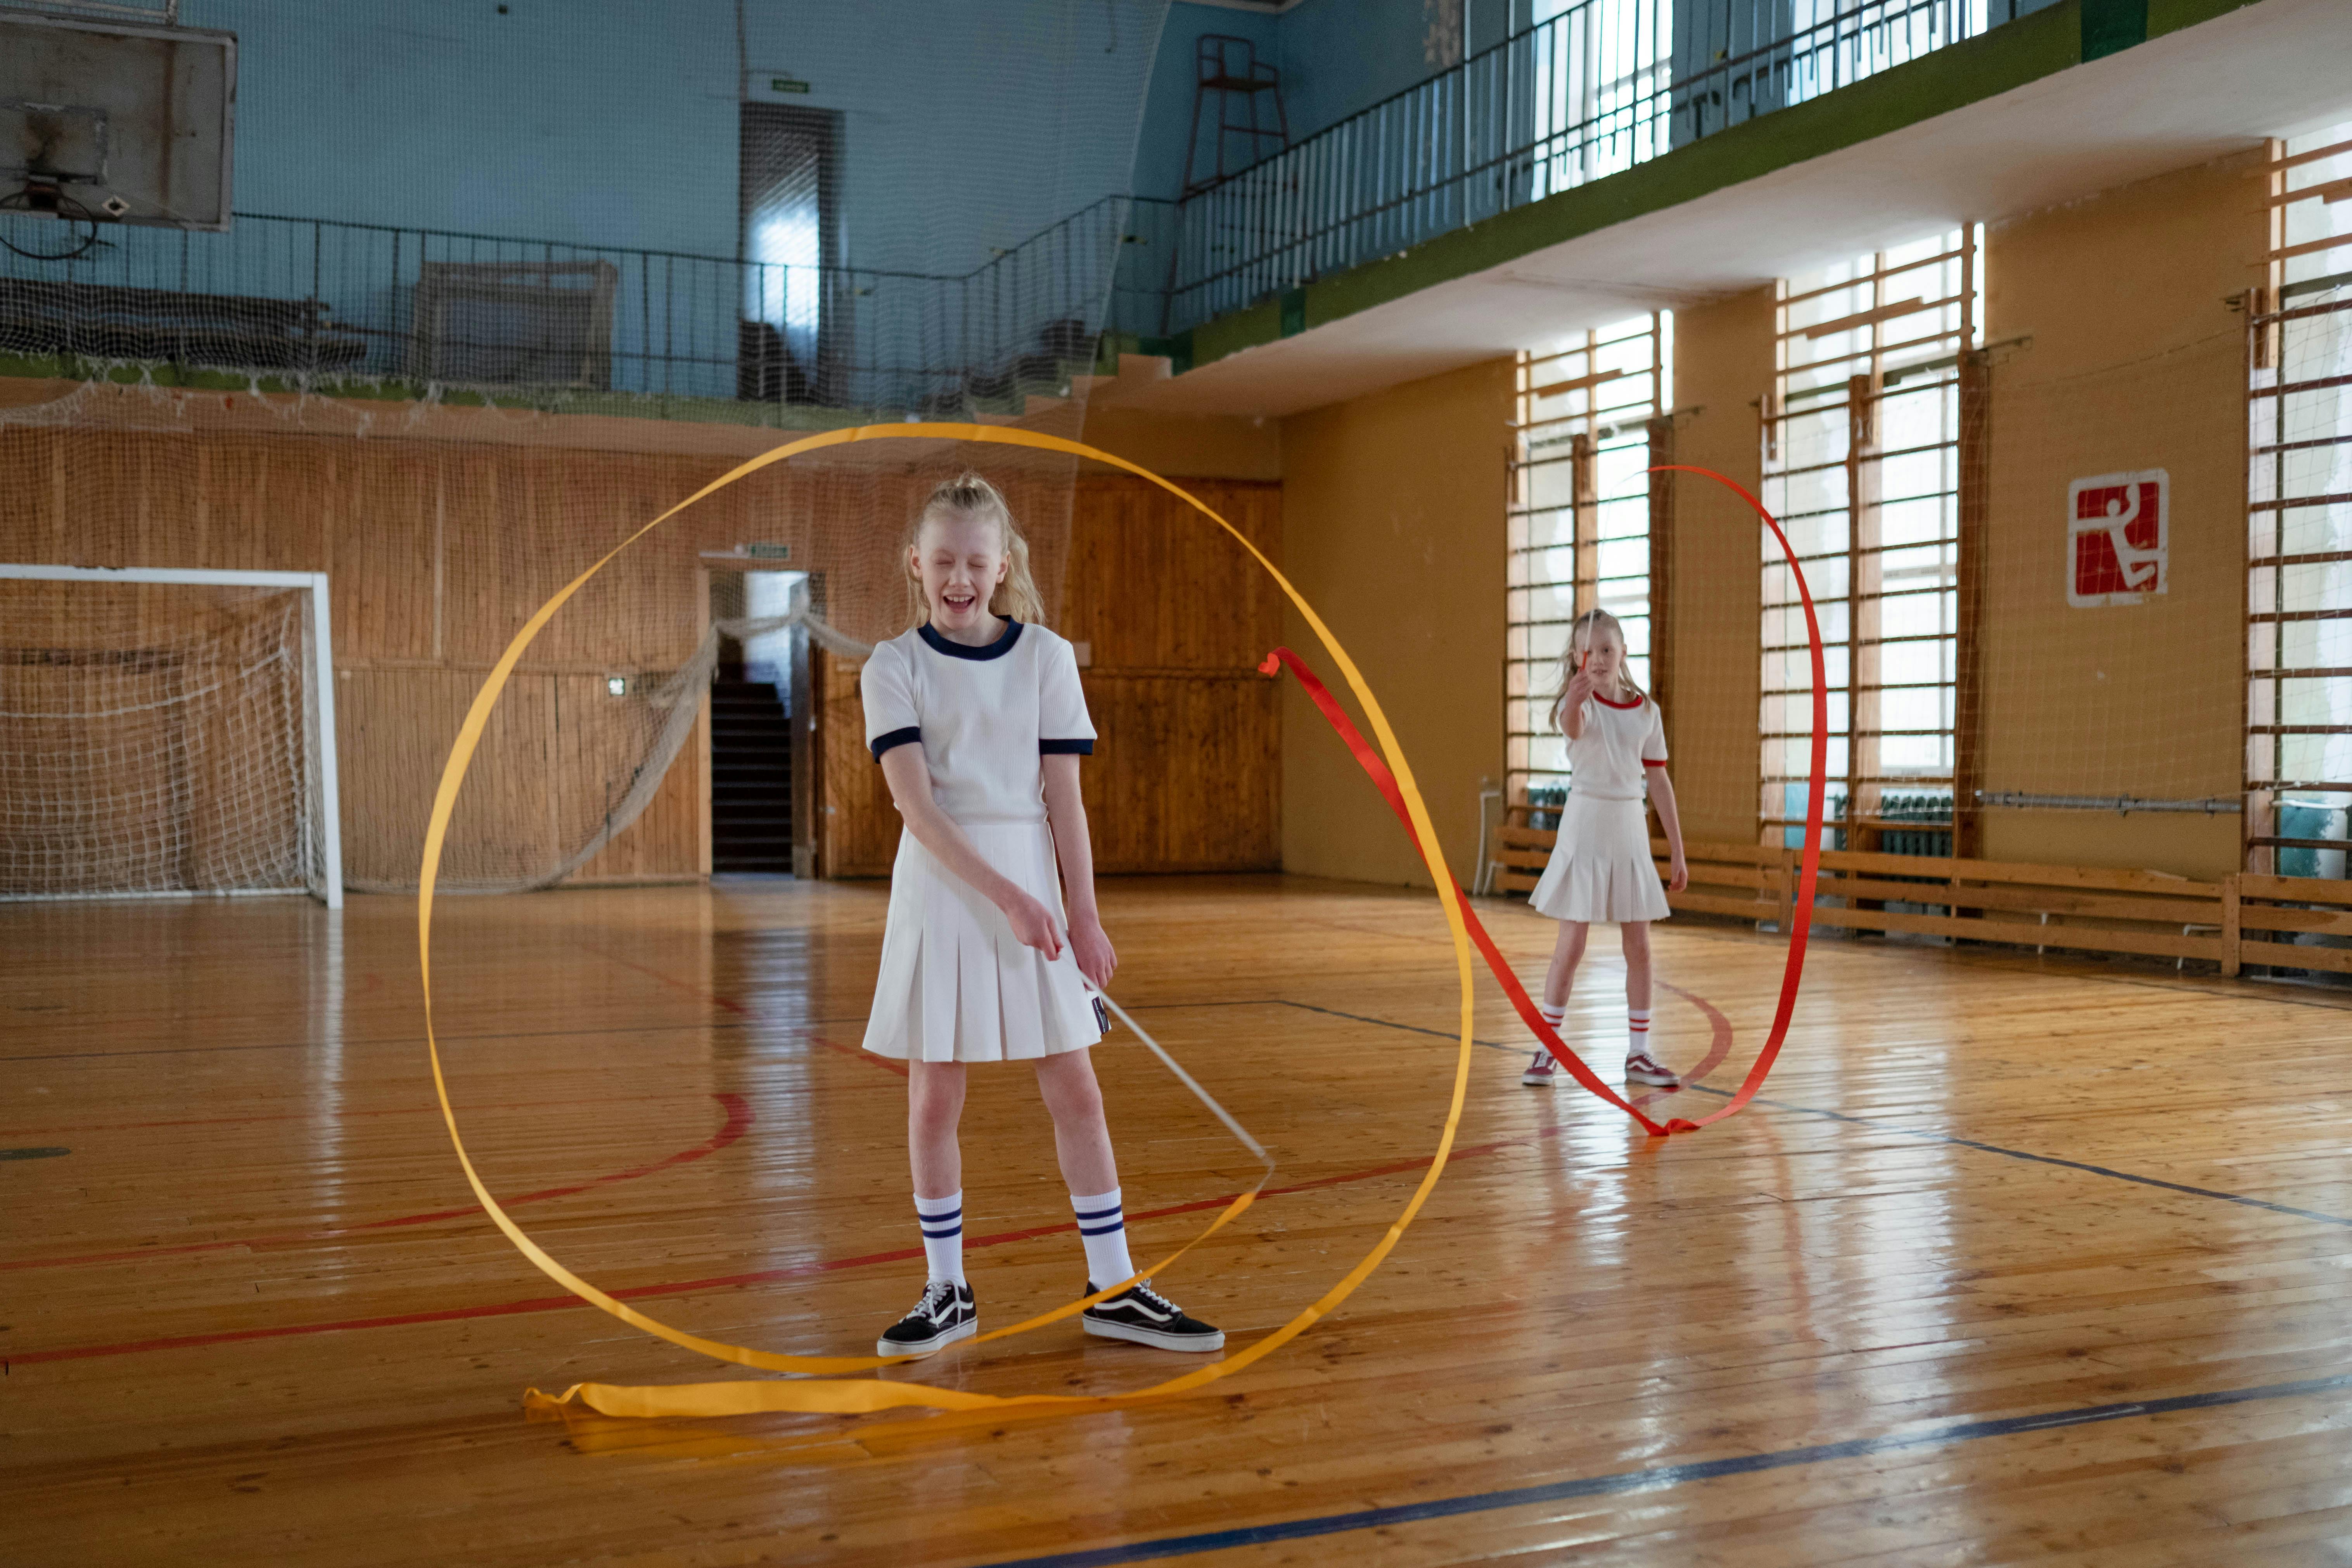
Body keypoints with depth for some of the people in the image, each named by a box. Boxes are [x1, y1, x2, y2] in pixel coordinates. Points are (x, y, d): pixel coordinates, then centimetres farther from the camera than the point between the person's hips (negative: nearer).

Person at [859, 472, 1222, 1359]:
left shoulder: (1045, 657, 3)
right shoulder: (894, 668, -2)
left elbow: (1063, 796, 2)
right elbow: (915, 803, -13)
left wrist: (1082, 914, -2)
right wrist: (1003, 894, -22)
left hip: (1034, 884, 1)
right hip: (940, 887, -1)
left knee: (1075, 1092, 4)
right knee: (933, 1101, 4)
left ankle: (1113, 1290, 14)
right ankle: (948, 1293, 19)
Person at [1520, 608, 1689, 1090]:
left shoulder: (1646, 711, 4)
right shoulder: (1580, 703, -9)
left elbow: (1659, 782, 9)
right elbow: (1573, 727, -35)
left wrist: (1678, 853, 8)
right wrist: (1575, 702, -60)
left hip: (1631, 829, 4)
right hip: (1585, 825, -4)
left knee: (1639, 946, 7)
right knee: (1571, 945, -2)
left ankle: (1638, 1054, 17)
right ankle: (1547, 1050, 8)